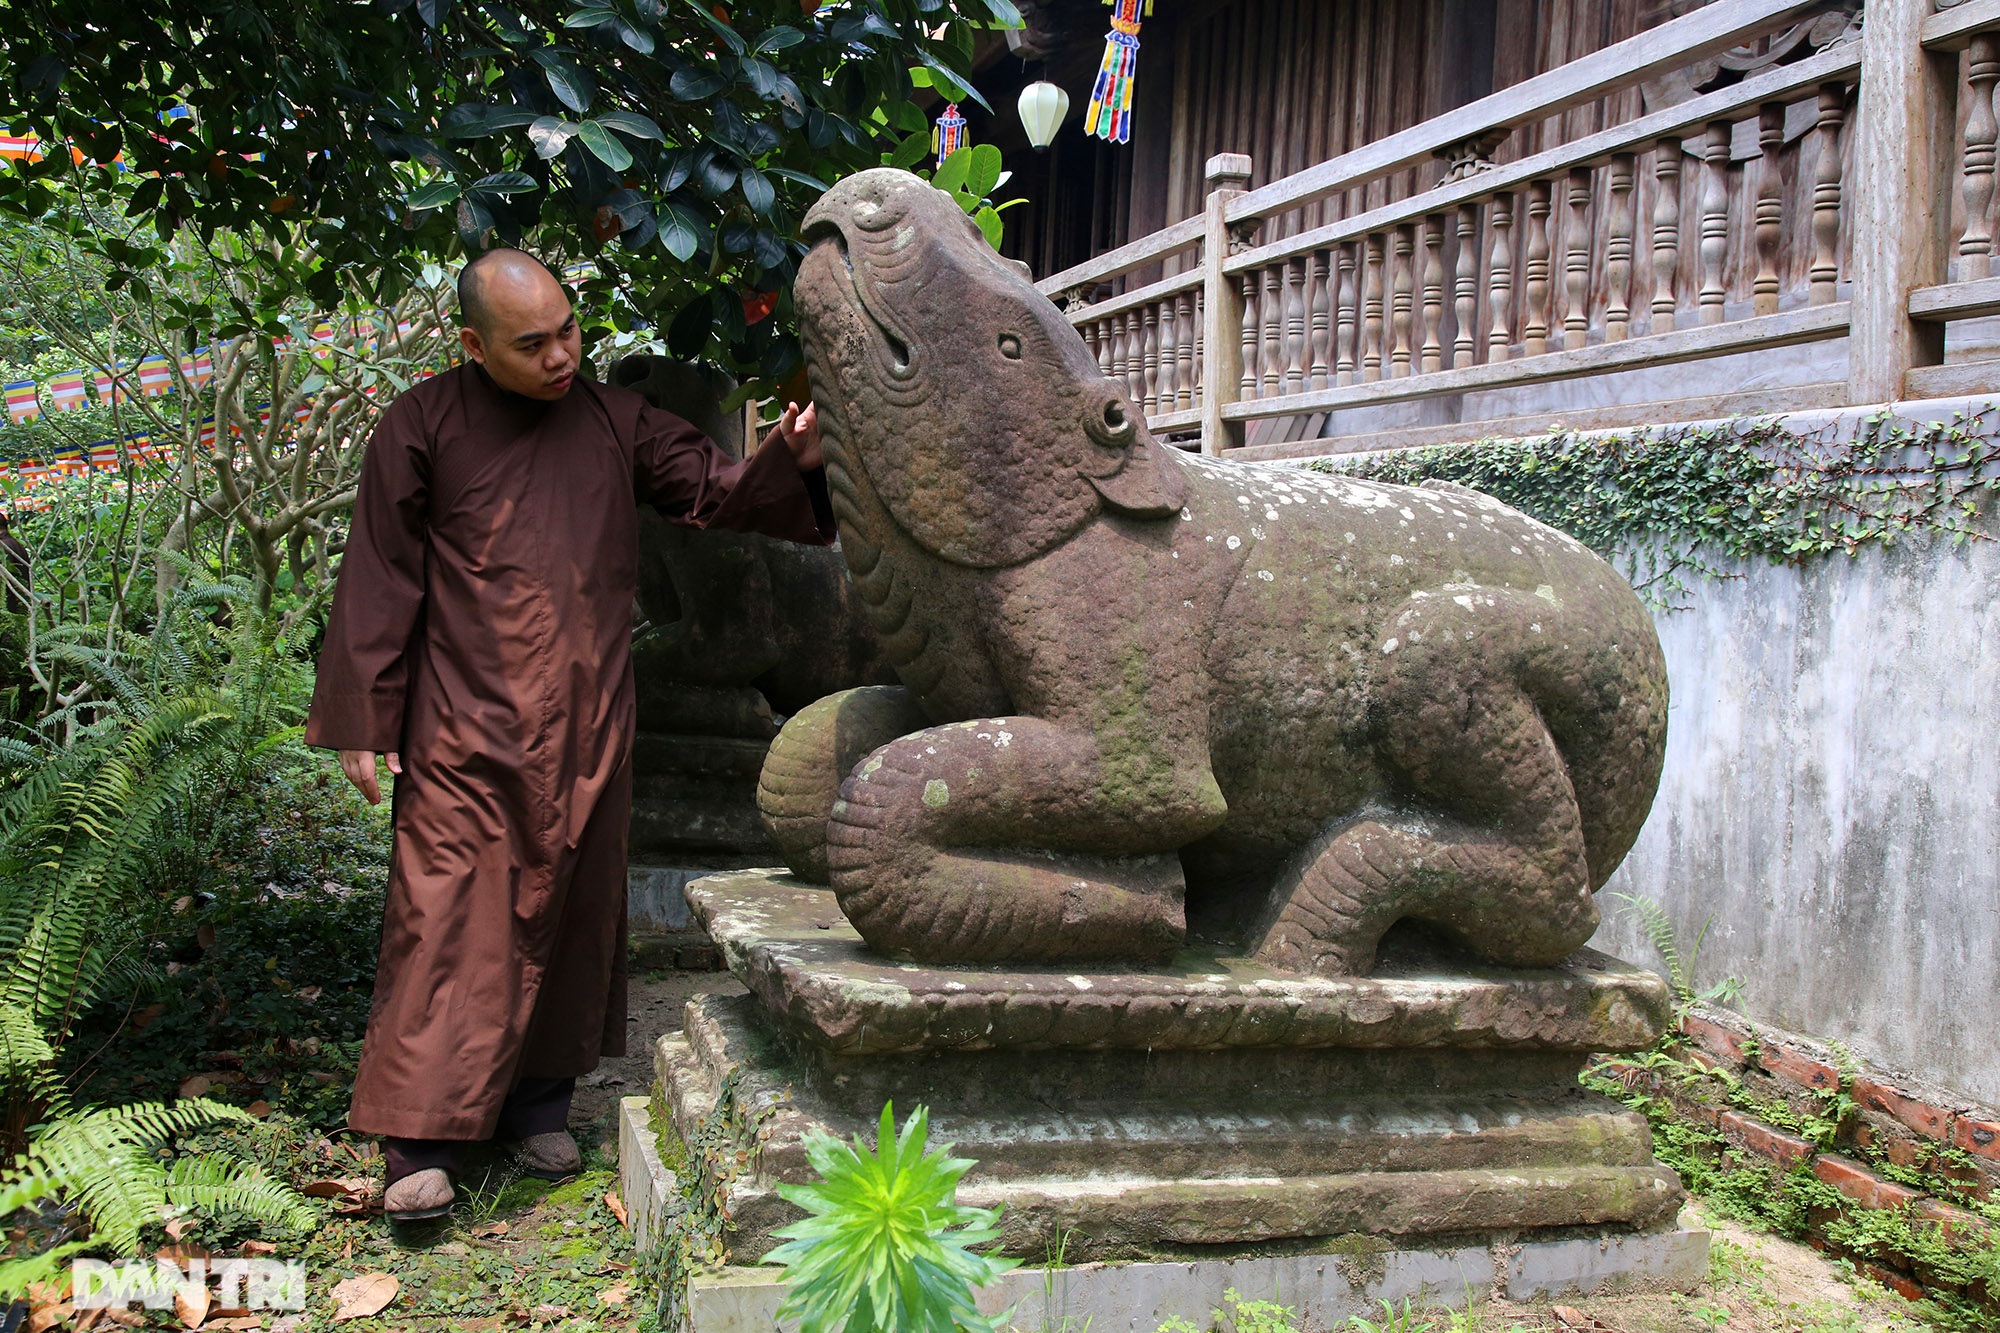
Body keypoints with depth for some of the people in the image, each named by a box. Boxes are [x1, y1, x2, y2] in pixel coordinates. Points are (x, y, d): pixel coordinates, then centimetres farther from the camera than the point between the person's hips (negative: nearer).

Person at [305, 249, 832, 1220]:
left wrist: (791, 457, -17)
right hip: (466, 729, -4)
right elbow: (380, 582, -2)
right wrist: (364, 722, -4)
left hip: (585, 728, 4)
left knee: (567, 912, 11)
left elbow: (715, 489, 5)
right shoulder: (422, 428, -4)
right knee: (452, 918, -6)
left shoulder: (613, 423, 6)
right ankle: (420, 1141, 0)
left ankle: (538, 1103, 26)